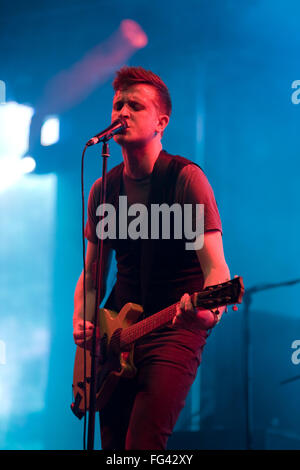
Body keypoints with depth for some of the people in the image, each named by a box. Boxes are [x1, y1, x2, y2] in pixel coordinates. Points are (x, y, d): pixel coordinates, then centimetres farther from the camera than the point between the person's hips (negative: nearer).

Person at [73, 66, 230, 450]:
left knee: (142, 441, -20)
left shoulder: (186, 178, -10)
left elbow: (215, 265, -17)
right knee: (112, 441, 9)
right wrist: (82, 321, -5)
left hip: (176, 331, -6)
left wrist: (210, 307, -38)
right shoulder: (103, 189, 8)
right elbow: (92, 274, 14)